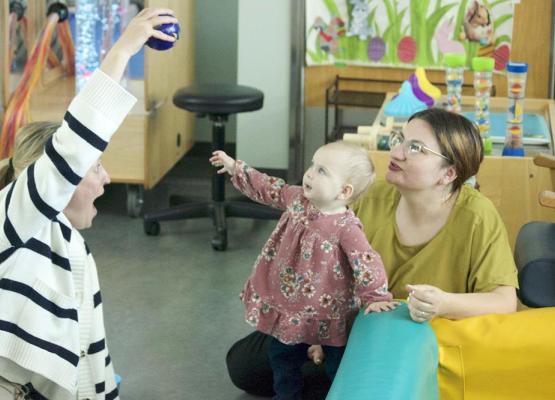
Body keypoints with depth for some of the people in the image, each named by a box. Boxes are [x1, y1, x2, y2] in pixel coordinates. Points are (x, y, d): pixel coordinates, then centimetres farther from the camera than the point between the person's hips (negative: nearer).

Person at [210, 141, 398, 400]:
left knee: (338, 369, 6)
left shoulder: (346, 228, -26)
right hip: (289, 305, 7)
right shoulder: (298, 199, -6)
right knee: (281, 354, 23)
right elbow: (270, 190, 8)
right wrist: (236, 169, 12)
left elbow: (366, 262, -28)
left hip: (327, 315, -7)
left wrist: (377, 298, -31)